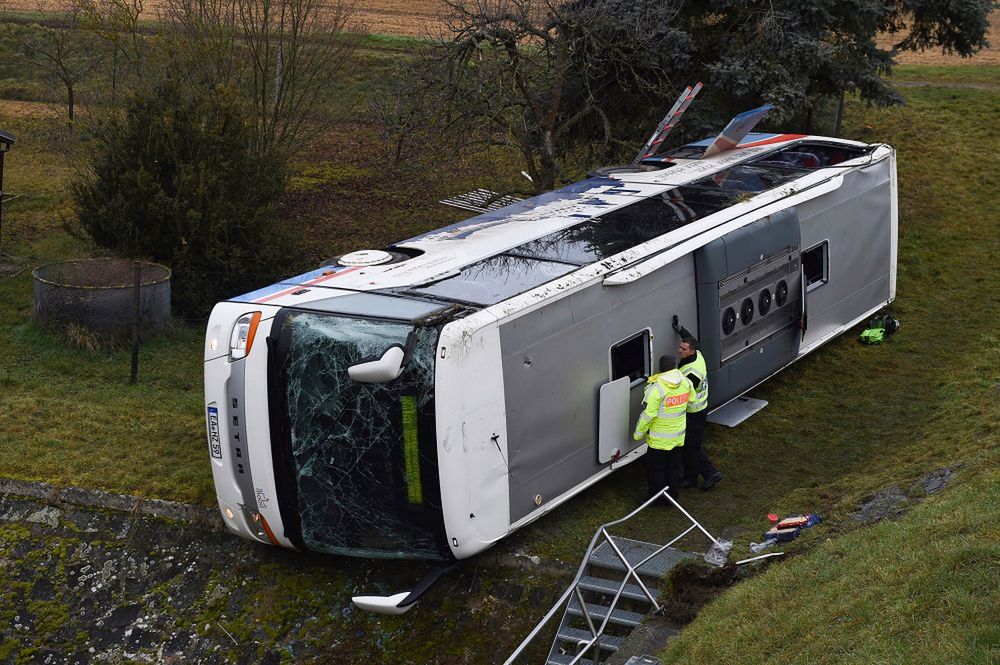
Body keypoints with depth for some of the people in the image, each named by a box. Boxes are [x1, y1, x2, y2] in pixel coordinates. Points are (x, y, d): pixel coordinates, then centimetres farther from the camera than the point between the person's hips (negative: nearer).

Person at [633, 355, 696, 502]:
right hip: (678, 437, 6)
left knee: (655, 469, 11)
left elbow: (647, 415, -23)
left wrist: (638, 433, -10)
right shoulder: (685, 383, -7)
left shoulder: (656, 389, -27)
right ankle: (672, 495, 30)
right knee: (673, 467, 20)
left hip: (659, 439, -6)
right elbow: (691, 400, 12)